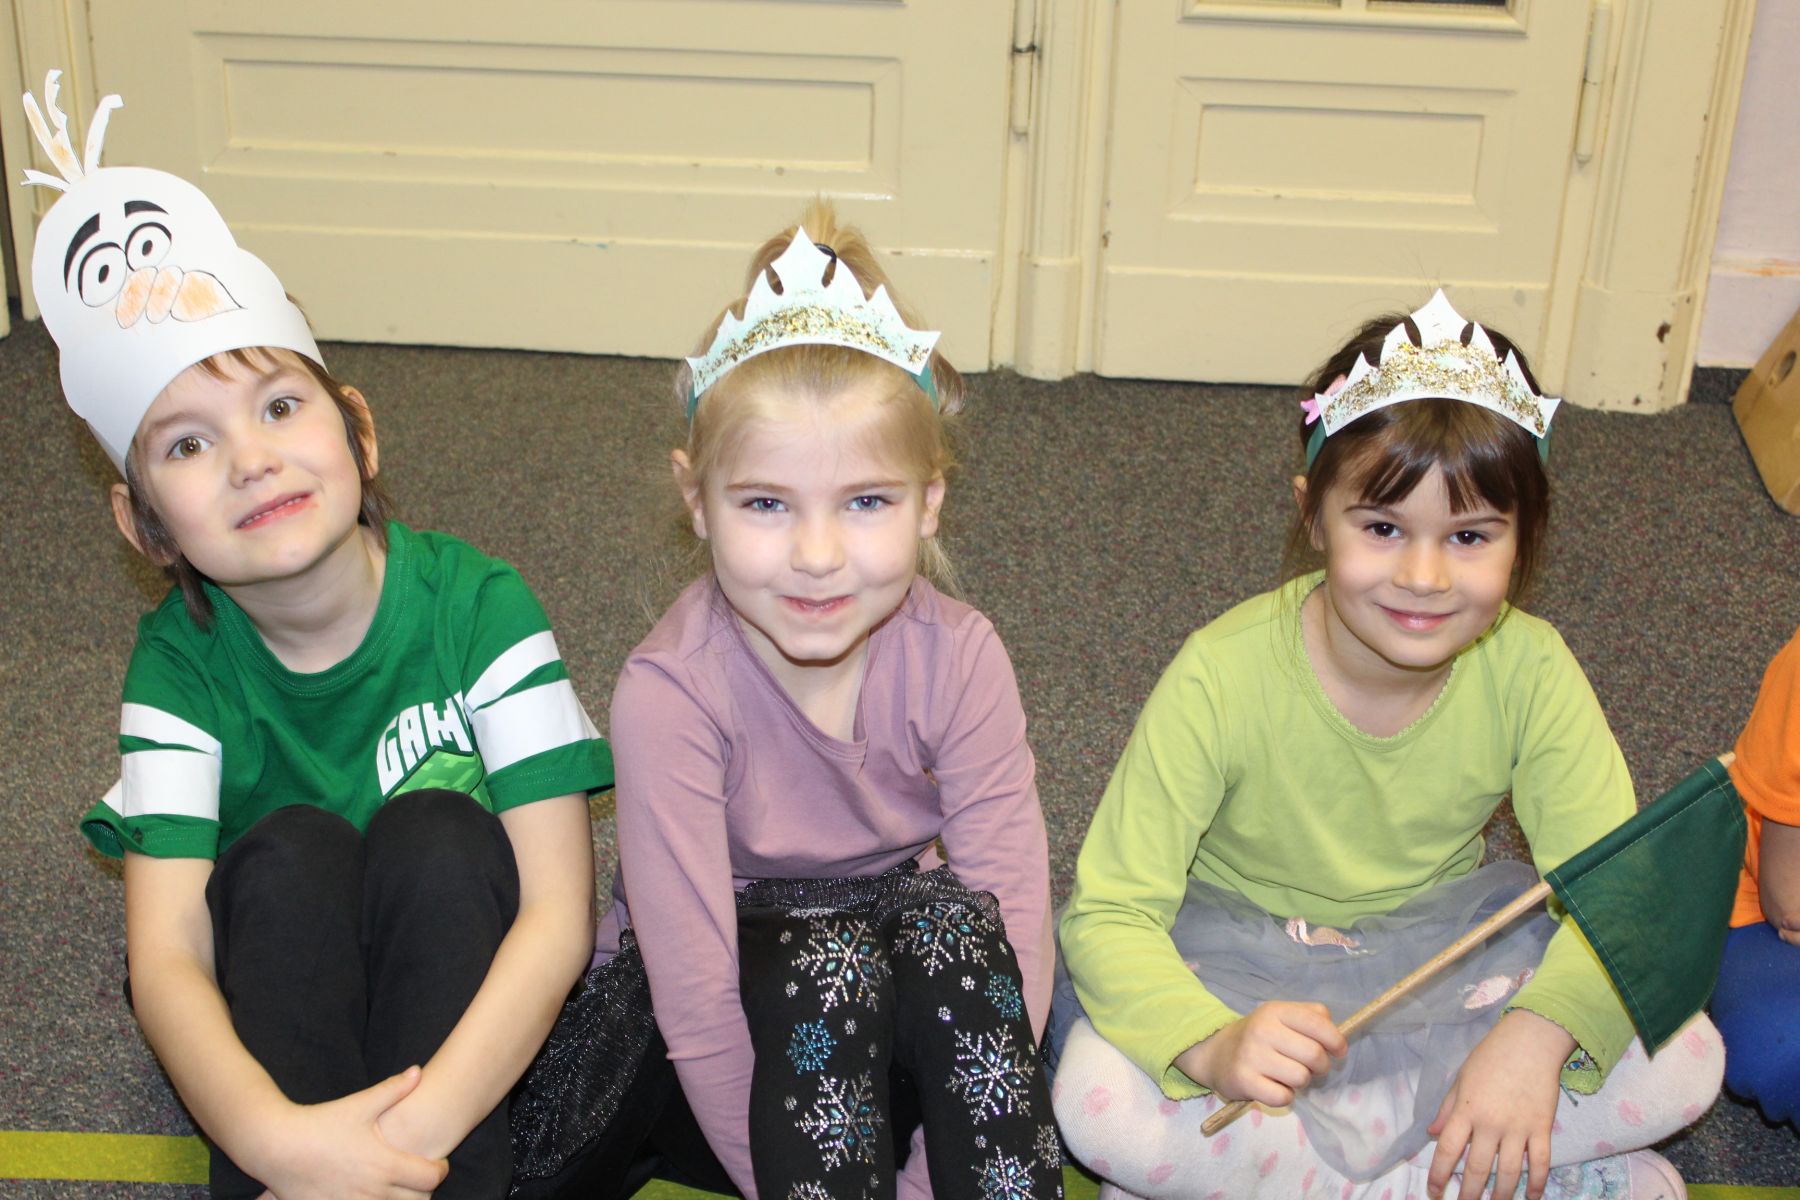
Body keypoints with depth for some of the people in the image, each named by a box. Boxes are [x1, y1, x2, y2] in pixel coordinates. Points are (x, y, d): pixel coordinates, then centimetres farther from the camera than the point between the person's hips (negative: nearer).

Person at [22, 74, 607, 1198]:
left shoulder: (477, 603, -19)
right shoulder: (183, 660, -14)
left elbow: (558, 913, -26)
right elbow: (165, 957, -24)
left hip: (458, 983, -1)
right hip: (275, 990, 1)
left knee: (437, 832, -30)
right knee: (289, 850, -29)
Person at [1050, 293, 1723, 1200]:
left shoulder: (1530, 672, -15)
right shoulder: (1222, 675, -23)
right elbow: (1110, 913, -24)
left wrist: (1539, 1032, -39)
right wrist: (1214, 1044, -45)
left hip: (1444, 949, 3)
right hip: (1232, 951, -2)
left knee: (1684, 1062, -19)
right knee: (1100, 1103, -32)